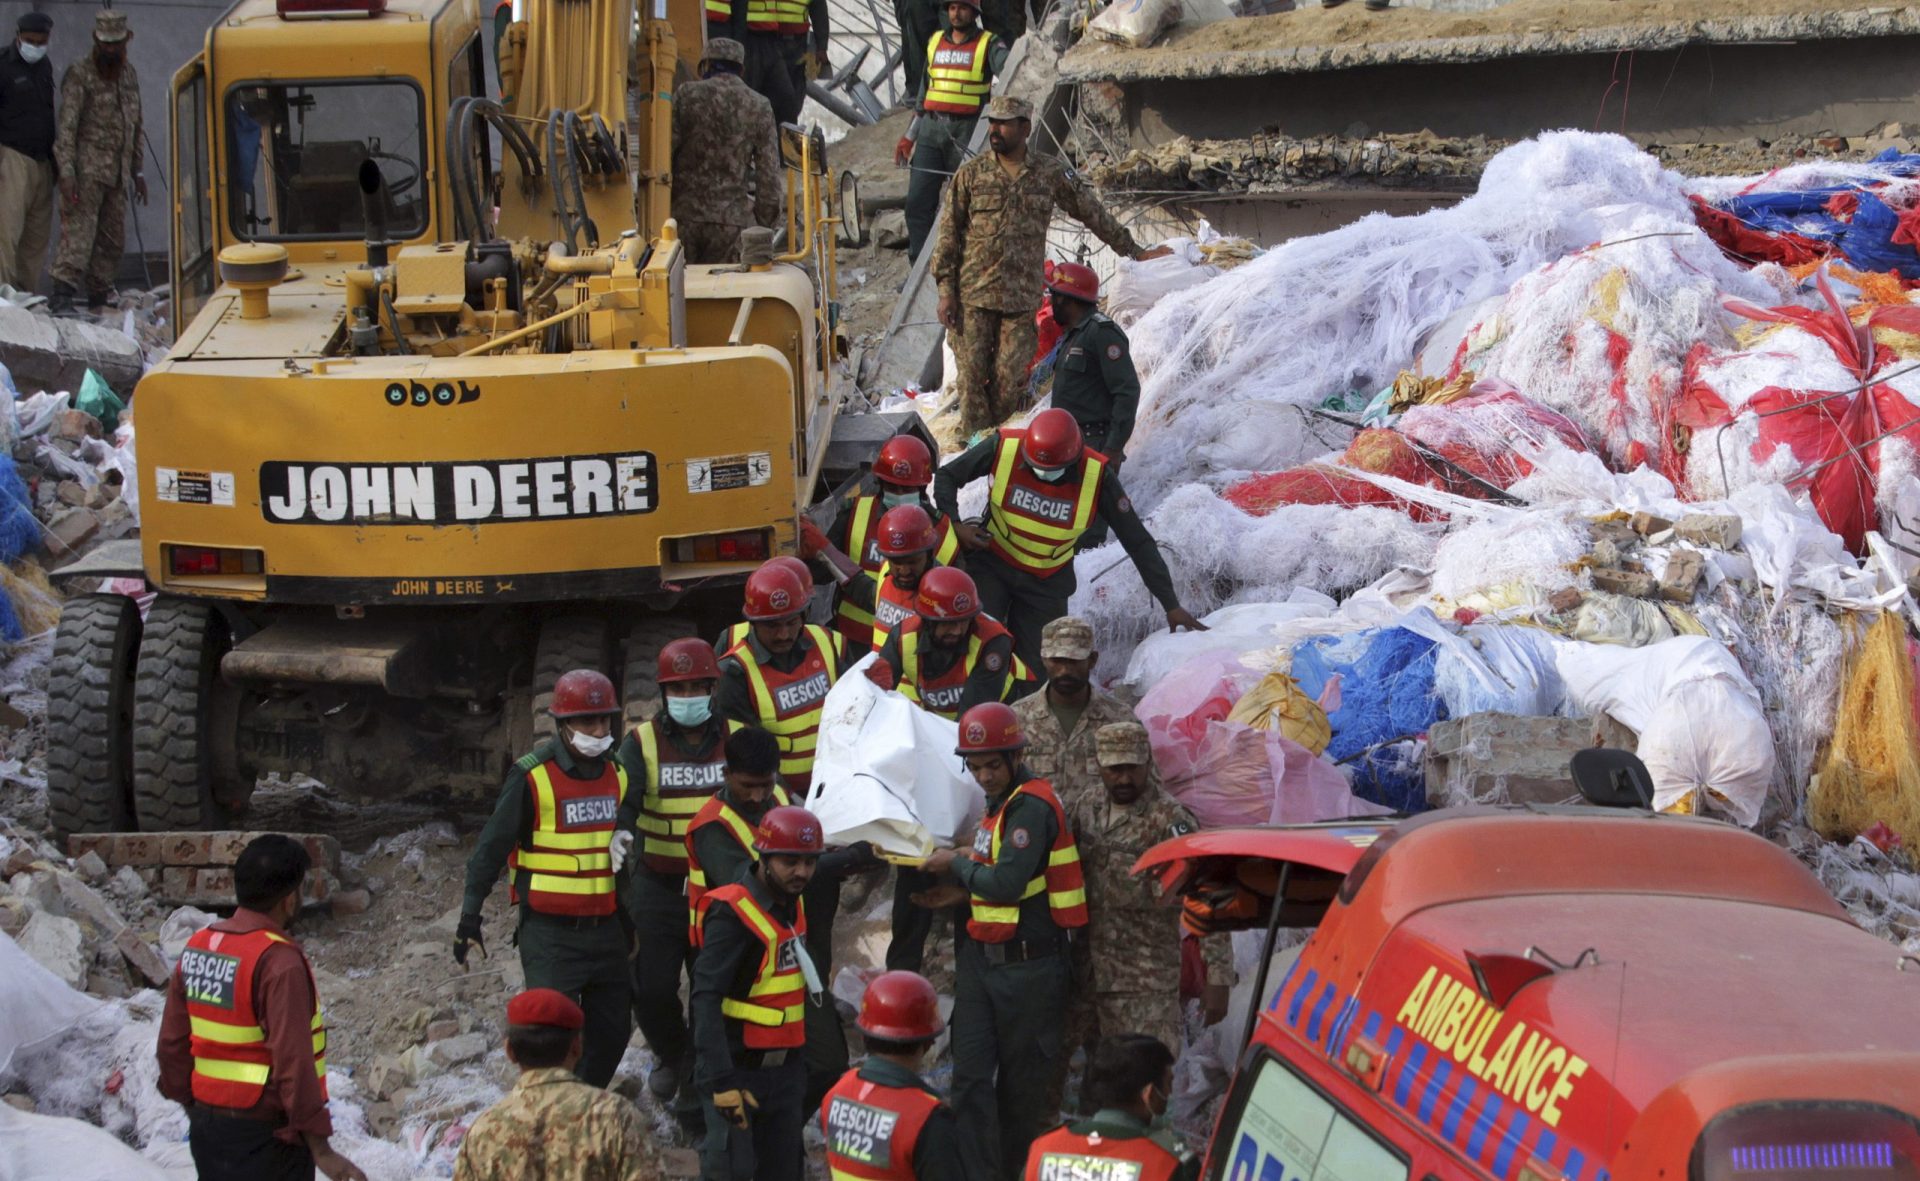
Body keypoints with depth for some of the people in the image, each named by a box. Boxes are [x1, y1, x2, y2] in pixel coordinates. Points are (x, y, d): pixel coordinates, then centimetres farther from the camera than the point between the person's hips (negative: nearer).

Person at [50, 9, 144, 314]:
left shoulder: (129, 74, 16)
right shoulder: (79, 74, -5)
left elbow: (135, 126, 24)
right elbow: (67, 125, -12)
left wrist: (137, 170, 22)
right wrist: (66, 171, -21)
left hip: (116, 174, 7)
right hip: (86, 171, -7)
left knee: (113, 240, 8)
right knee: (78, 232, -17)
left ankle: (98, 300, 16)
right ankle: (63, 295, -25)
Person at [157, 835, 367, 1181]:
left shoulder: (197, 947, 3)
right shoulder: (279, 962, -20)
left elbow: (171, 1044, 9)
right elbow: (293, 1061, -24)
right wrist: (320, 1149, -21)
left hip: (207, 1130, 8)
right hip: (267, 1136, -7)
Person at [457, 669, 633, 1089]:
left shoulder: (616, 775, 9)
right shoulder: (533, 776, -11)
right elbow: (493, 845, -8)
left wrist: (627, 920, 24)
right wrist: (470, 915, -11)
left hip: (604, 926, 6)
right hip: (550, 929, -6)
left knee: (612, 1031, 8)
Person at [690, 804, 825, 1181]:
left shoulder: (792, 904, 9)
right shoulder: (733, 913, -18)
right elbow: (706, 1000, -24)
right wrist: (721, 1082, -30)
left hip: (785, 1066, 8)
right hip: (738, 1067, -8)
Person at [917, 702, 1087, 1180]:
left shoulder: (1032, 806, -17)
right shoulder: (1000, 802, 12)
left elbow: (1009, 883, -25)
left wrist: (956, 865, -11)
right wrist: (965, 892, 3)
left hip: (1028, 966, -8)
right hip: (981, 958, 8)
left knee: (1022, 1082, 8)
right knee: (970, 1077, 1)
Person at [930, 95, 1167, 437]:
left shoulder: (1051, 174, 5)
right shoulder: (970, 174, 3)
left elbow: (1092, 214, 14)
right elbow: (949, 233, 5)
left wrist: (1134, 251, 19)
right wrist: (945, 289, -2)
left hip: (1022, 297, 0)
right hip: (973, 294, 0)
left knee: (1010, 378, -4)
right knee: (973, 374, -3)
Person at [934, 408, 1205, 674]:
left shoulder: (1096, 477, -21)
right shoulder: (1003, 447, -21)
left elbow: (1138, 542, -13)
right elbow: (946, 477, -4)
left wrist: (1171, 605, -12)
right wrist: (955, 526, -22)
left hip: (1047, 582, 1)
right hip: (992, 565, -1)